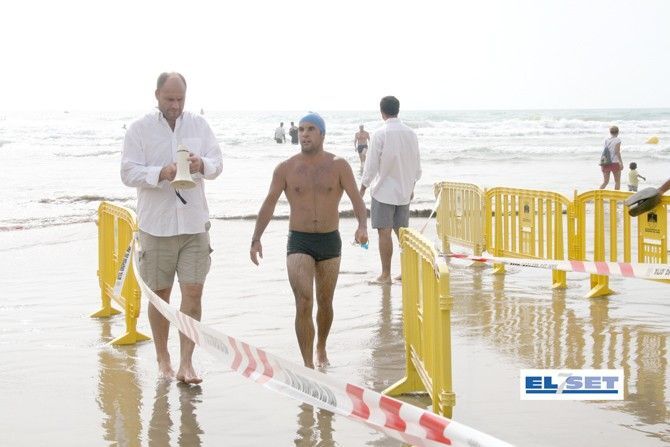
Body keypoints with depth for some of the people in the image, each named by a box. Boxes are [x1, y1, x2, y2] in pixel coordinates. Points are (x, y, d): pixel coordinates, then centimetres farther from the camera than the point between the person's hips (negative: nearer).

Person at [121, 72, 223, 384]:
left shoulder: (199, 125, 7)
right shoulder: (139, 129, -1)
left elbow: (217, 164, 4)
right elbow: (128, 172, -7)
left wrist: (202, 165, -19)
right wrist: (162, 173, -24)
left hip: (194, 221, 2)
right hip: (156, 224, -2)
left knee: (193, 291, -5)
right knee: (160, 293, 8)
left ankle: (186, 364, -2)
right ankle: (162, 360, 23)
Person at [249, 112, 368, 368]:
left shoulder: (338, 166, -2)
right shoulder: (286, 169, -1)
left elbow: (356, 199, -8)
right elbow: (269, 204, 4)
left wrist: (362, 226, -28)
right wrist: (256, 239, -3)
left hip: (330, 241, 1)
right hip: (299, 242, -1)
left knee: (325, 302, 16)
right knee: (304, 304, -15)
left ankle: (321, 348, 42)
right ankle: (308, 366, -13)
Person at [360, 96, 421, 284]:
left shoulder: (380, 135, -14)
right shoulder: (411, 134, 3)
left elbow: (371, 166, -11)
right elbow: (417, 165, 10)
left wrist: (362, 189, 0)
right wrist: (411, 187, 22)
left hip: (383, 191, -6)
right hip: (404, 191, 6)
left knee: (384, 233, -1)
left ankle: (385, 274, 2)